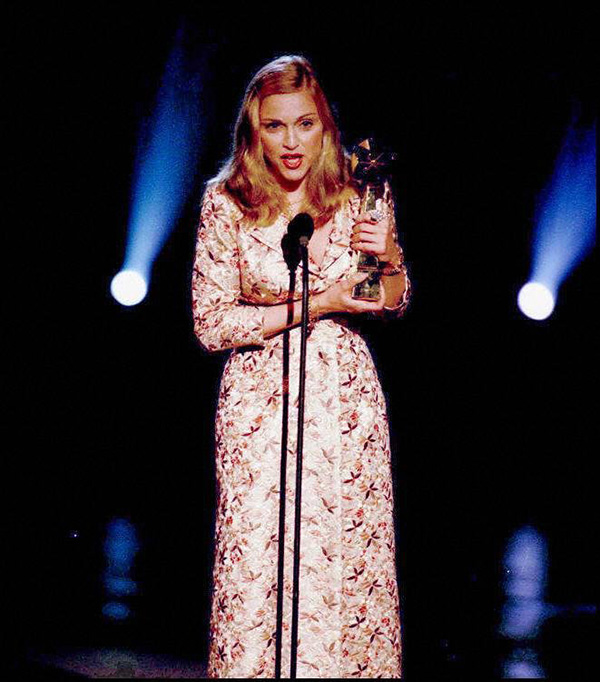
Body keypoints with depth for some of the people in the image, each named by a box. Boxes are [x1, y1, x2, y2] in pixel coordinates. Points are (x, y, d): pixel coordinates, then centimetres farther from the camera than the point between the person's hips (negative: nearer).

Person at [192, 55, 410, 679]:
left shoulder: (360, 196, 1)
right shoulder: (226, 203, -5)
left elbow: (394, 305, 12)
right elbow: (210, 324, -7)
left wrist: (388, 258, -11)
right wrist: (317, 305, -13)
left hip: (346, 397, 2)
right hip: (259, 400, -1)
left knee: (350, 557, 6)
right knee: (258, 563, 2)